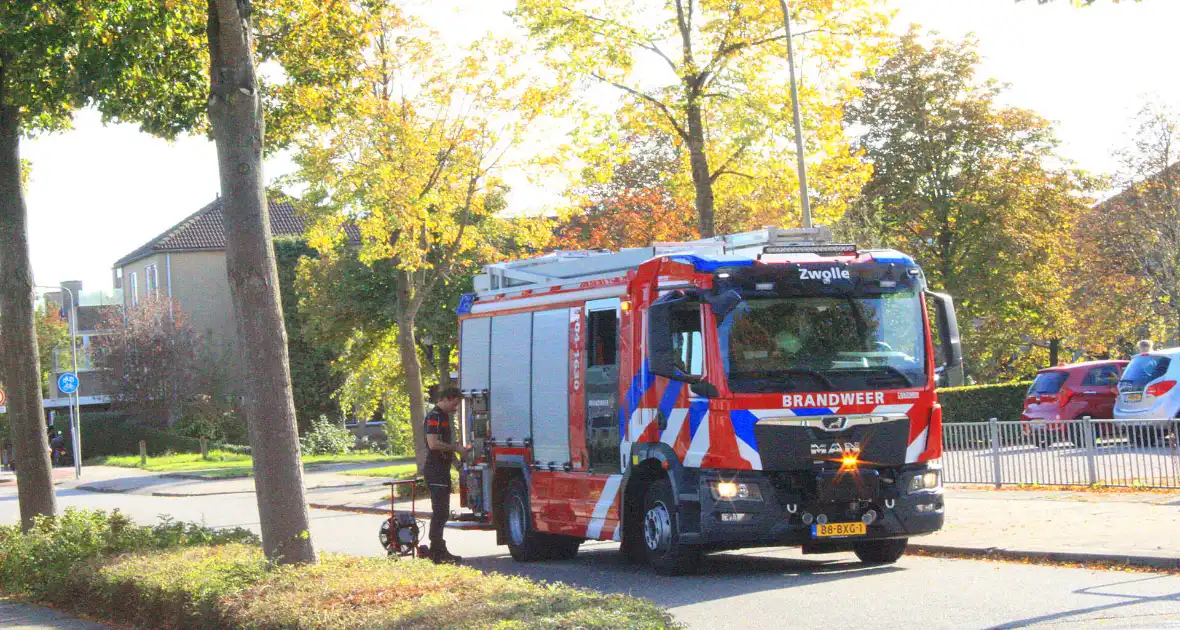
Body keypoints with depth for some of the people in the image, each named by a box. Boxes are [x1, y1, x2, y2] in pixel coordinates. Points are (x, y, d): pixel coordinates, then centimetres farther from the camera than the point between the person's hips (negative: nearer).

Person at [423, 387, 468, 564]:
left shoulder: (444, 416, 20)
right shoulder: (435, 416, -14)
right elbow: (433, 444, -23)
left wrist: (455, 445, 14)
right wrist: (455, 447, -15)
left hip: (442, 469, 11)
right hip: (436, 469, -11)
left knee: (441, 512, 14)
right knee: (440, 511, -12)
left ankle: (438, 551, 20)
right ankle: (438, 552, -13)